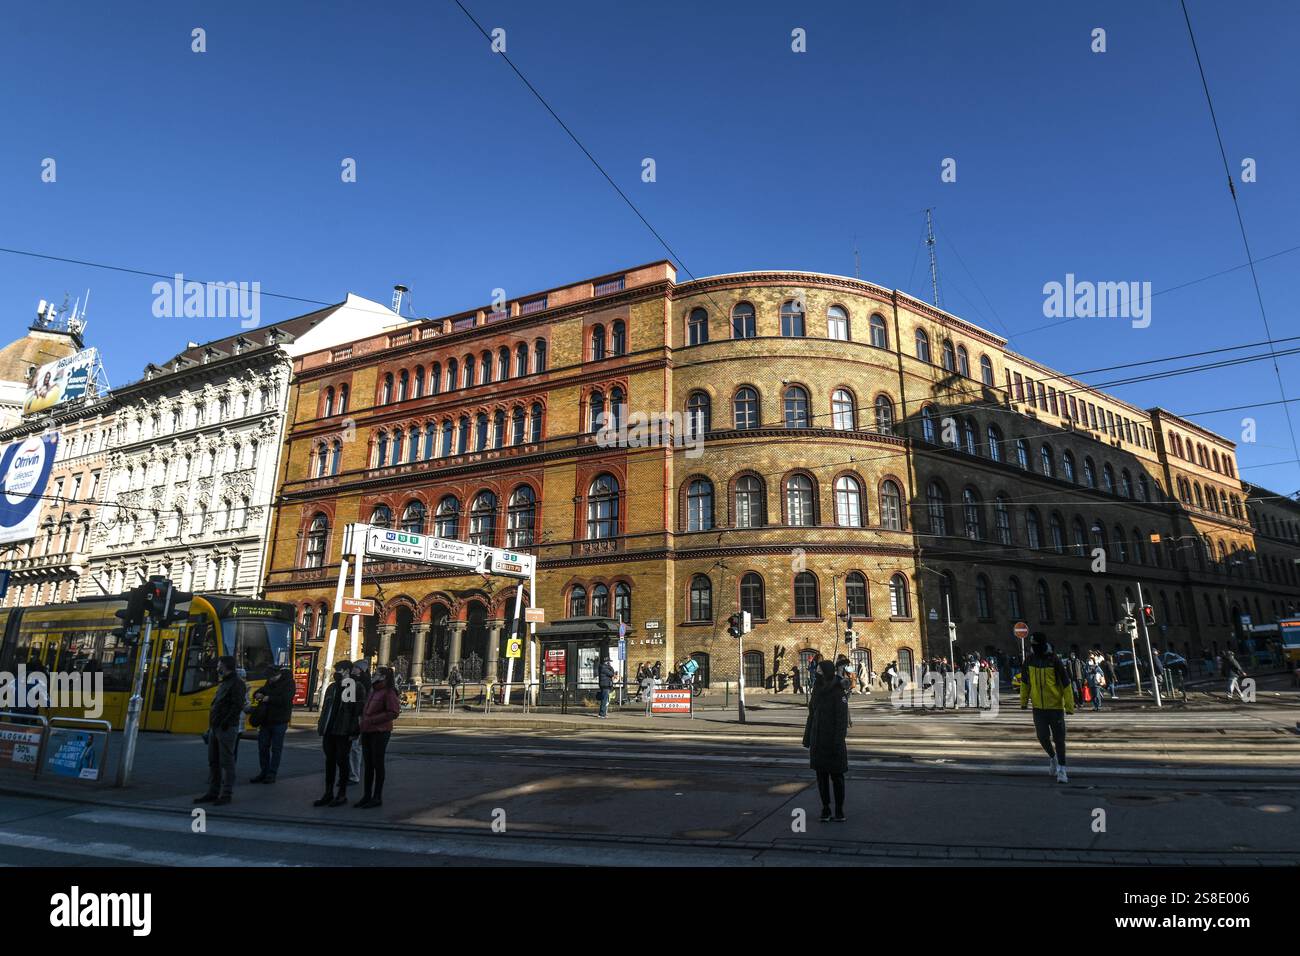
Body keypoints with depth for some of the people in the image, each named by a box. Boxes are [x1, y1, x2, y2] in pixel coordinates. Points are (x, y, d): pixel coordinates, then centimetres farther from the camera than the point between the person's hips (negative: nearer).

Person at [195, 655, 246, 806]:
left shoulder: (236, 683, -11)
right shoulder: (223, 683, 19)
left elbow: (237, 706, -20)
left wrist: (225, 723, -22)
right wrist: (212, 726, 14)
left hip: (227, 729, -10)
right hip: (215, 728, 10)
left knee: (226, 762, -4)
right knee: (213, 761, 13)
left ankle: (226, 794, 2)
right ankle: (213, 792, 21)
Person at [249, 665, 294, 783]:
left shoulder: (288, 683, -8)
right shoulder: (270, 682, 11)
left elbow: (284, 699, -21)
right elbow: (257, 692, 20)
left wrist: (268, 698, -16)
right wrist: (258, 695, -4)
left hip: (279, 721, -6)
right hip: (265, 720, 6)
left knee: (276, 749, 2)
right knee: (263, 747, 11)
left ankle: (272, 774, 10)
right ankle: (264, 773, 23)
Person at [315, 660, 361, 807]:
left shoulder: (355, 686, -8)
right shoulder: (331, 688, 13)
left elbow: (358, 711, -11)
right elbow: (324, 708, 19)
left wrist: (354, 730, -16)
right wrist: (321, 727, 13)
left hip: (343, 732, -6)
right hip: (329, 731, 6)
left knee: (342, 762, 1)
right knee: (329, 761, 11)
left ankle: (342, 795, 11)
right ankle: (328, 793, 20)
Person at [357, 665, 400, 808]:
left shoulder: (388, 693, -11)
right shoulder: (372, 691, 15)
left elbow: (393, 713, -16)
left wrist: (371, 720, -18)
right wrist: (361, 723, 8)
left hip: (380, 732, -8)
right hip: (367, 732, 8)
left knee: (377, 764, 0)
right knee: (368, 764, 13)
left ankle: (377, 797, 9)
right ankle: (366, 795, 21)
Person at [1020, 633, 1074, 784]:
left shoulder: (1055, 661, -12)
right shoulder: (1029, 661, 0)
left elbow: (1066, 684, -10)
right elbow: (1025, 681, 13)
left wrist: (1069, 706, -12)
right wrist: (1023, 701, 16)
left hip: (1056, 707, -3)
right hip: (1038, 707, 3)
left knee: (1058, 739, 2)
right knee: (1043, 737, 2)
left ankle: (1062, 770, 12)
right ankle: (1052, 757, 31)